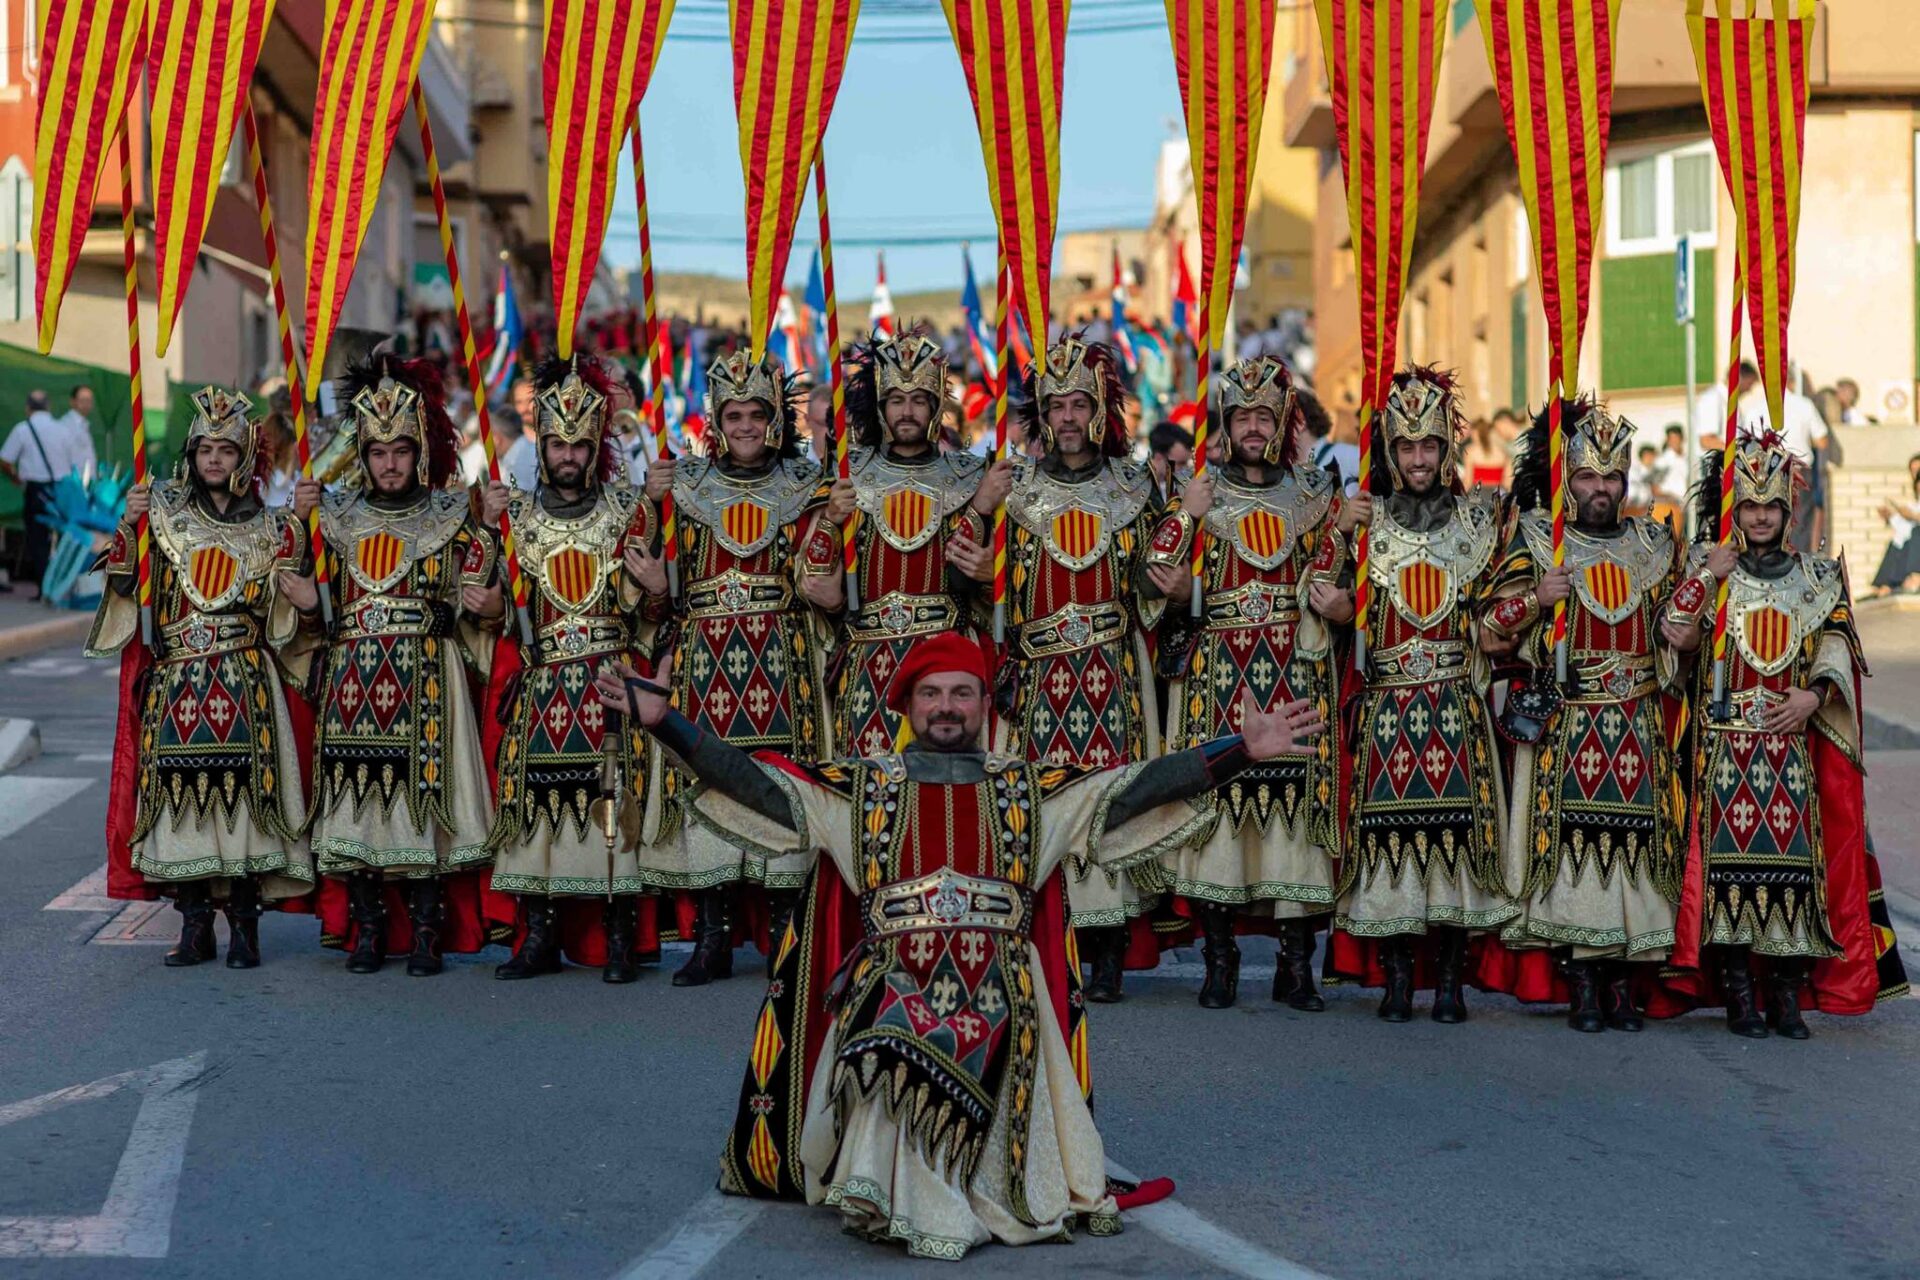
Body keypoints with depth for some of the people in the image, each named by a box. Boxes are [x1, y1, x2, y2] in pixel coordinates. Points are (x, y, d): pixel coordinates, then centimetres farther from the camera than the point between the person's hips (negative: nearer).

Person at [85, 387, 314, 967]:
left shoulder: (271, 529, 10)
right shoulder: (163, 512, 10)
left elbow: (283, 620, 10)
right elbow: (125, 583, 1)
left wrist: (290, 594, -10)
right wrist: (129, 527, -11)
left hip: (245, 685, -1)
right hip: (175, 682, 1)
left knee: (244, 790, -8)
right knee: (179, 791, -3)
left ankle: (244, 926, -1)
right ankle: (194, 926, 6)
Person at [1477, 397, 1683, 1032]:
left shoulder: (1651, 544, 14)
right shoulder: (1536, 540, 5)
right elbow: (1490, 631, 0)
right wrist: (1535, 598, -15)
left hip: (1639, 725, 3)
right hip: (1565, 726, -3)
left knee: (1638, 837, -2)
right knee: (1572, 838, -7)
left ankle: (1624, 983, 5)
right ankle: (1584, 985, -1)